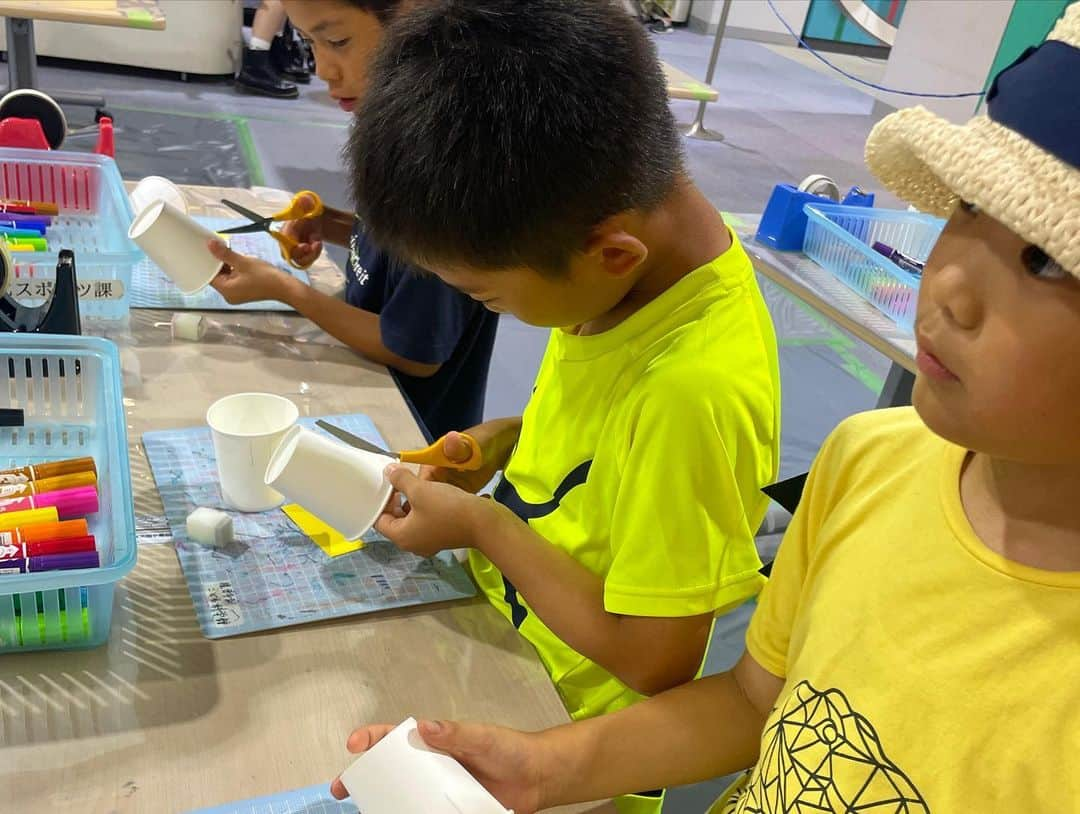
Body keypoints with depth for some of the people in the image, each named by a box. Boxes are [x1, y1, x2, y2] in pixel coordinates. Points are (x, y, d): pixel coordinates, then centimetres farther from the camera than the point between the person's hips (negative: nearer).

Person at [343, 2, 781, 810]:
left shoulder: (695, 389, -35)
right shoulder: (611, 242, -10)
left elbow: (656, 664, -25)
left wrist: (481, 524, -19)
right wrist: (508, 437, -7)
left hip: (566, 746, -6)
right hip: (497, 628, 7)